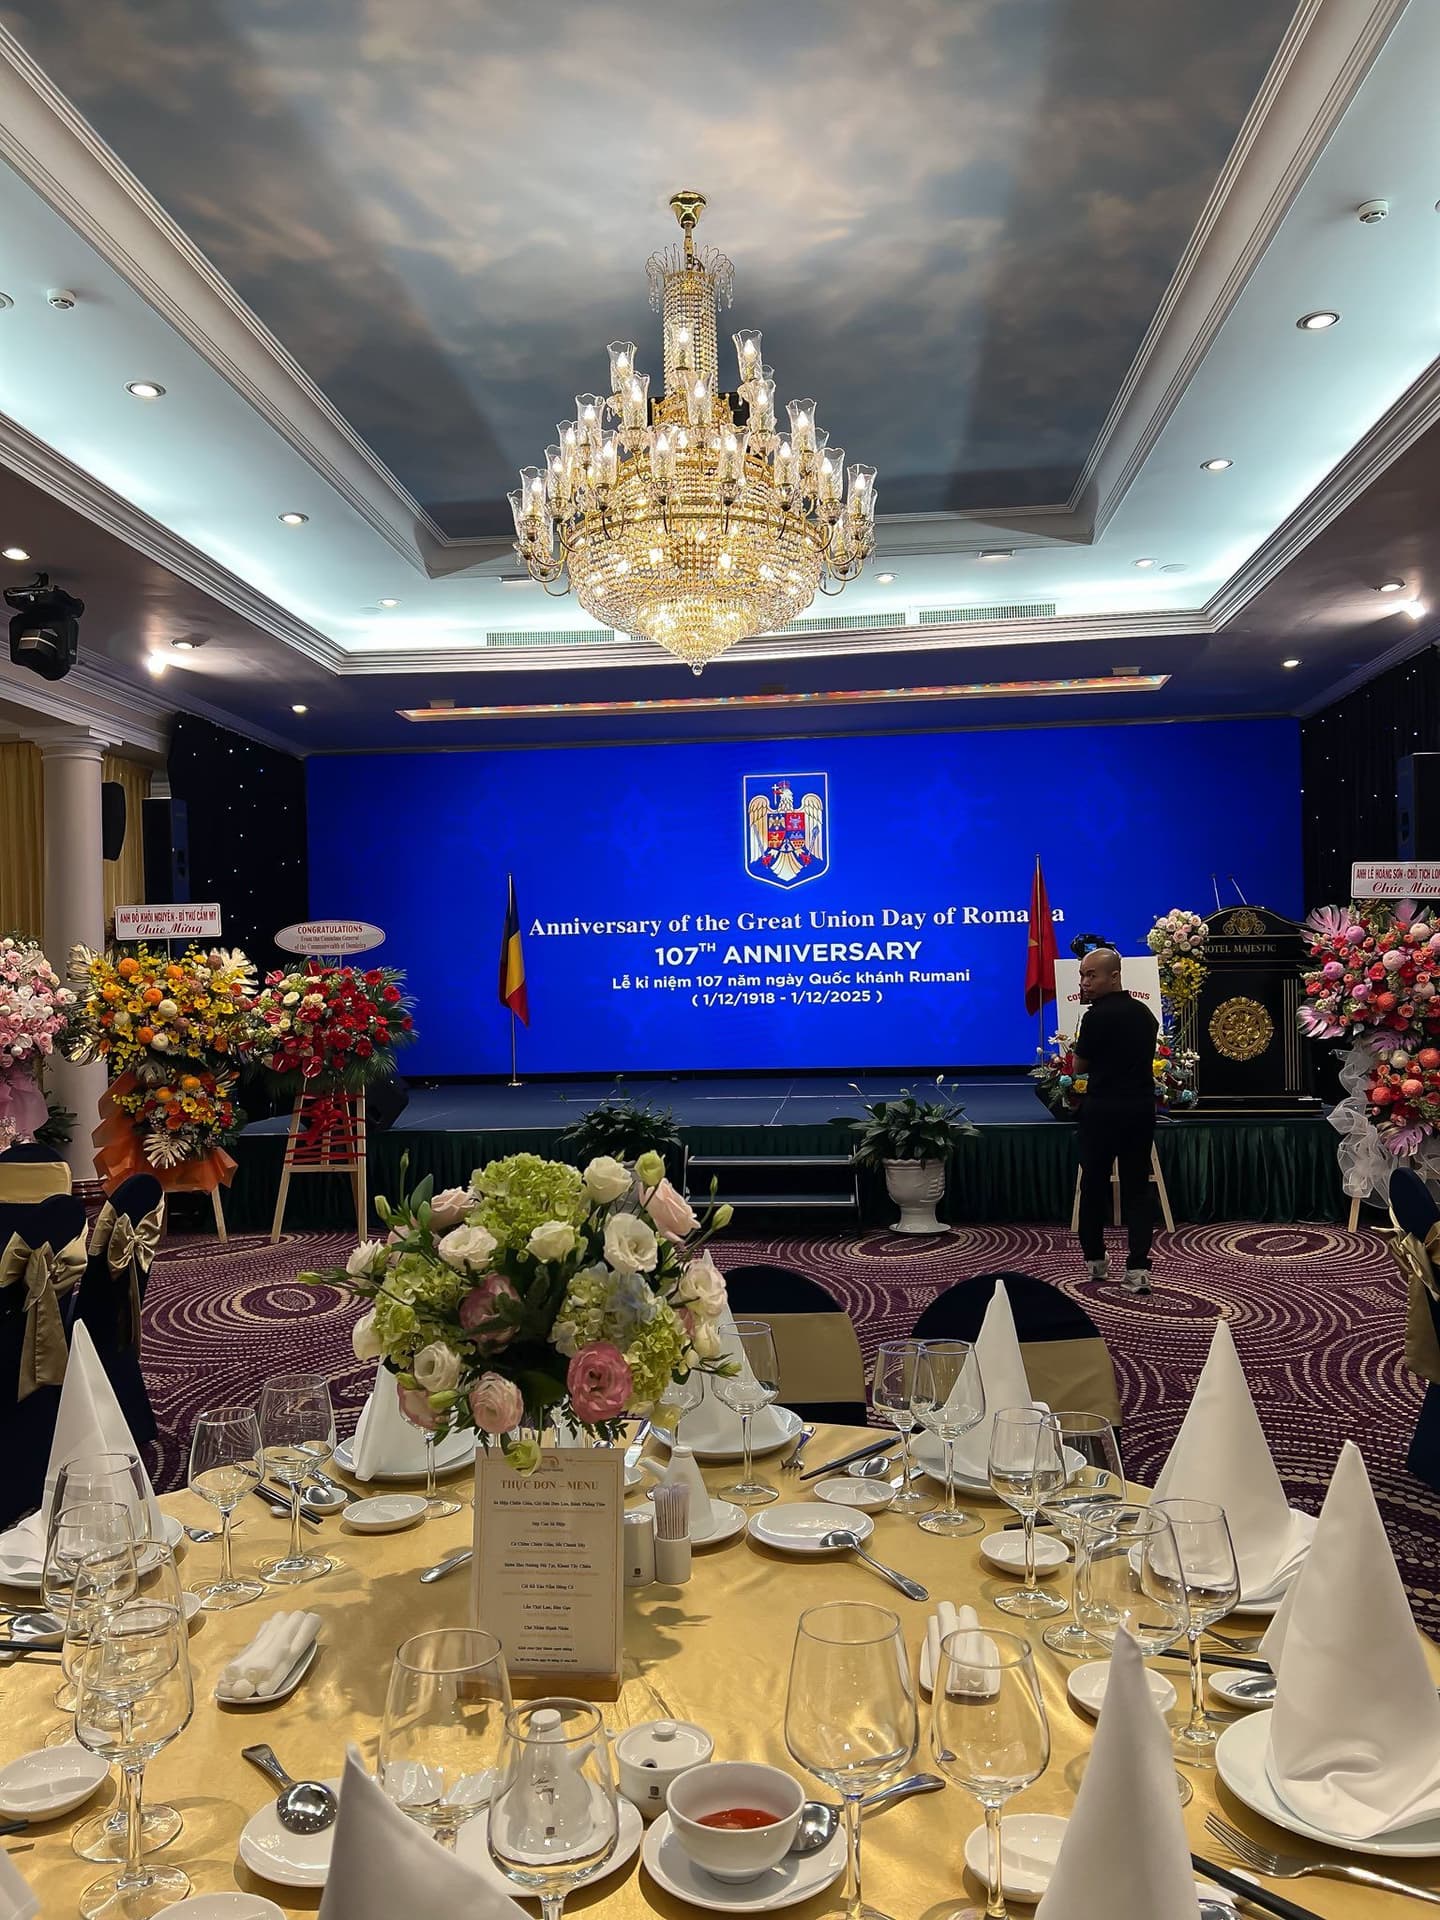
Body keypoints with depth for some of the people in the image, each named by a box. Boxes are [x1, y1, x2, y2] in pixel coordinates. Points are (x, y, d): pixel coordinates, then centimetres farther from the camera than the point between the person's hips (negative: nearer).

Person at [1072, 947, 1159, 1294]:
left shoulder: (1097, 1016, -14)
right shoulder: (1145, 1013, 7)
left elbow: (1079, 1066, -2)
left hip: (1103, 1109, -5)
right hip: (1142, 1107, 5)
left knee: (1094, 1185, 10)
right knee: (1137, 1187, 6)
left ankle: (1094, 1260, 21)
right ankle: (1138, 1269, -4)